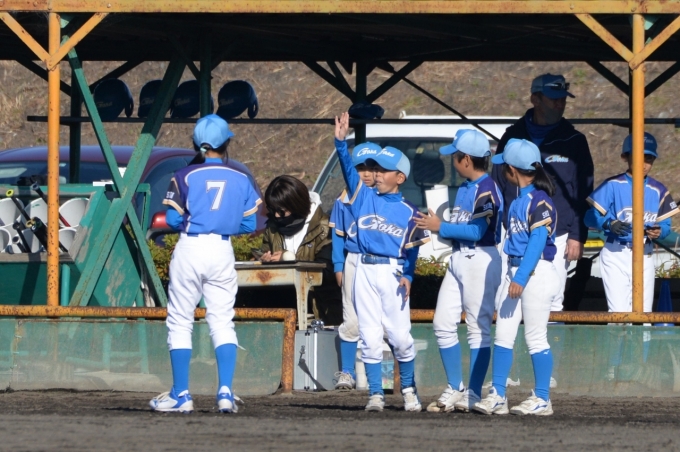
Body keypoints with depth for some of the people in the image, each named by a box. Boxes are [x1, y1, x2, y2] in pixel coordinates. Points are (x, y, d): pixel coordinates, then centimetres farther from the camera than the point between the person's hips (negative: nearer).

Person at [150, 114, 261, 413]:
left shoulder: (185, 177, -4)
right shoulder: (241, 181, 3)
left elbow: (173, 219, -6)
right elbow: (249, 225, 4)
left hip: (190, 248, -2)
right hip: (222, 251, 2)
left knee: (180, 322, 5)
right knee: (223, 323, 9)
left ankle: (181, 395, 4)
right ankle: (225, 392, -3)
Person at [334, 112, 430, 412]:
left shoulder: (408, 212, 4)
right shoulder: (364, 198, 9)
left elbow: (412, 250, 2)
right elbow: (349, 170, -3)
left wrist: (407, 276, -12)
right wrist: (341, 142, -17)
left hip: (392, 272, -2)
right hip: (365, 271, 2)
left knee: (400, 336, -4)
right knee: (370, 337, 1)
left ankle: (408, 389, 14)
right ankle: (375, 394, 5)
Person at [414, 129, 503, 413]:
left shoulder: (487, 190, -13)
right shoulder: (464, 189, 16)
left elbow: (476, 231, -19)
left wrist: (440, 228, -14)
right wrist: (434, 226, 6)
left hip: (481, 259, -10)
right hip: (458, 259, 10)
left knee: (478, 328, -4)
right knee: (443, 323, 6)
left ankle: (473, 394, -1)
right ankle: (454, 389, 14)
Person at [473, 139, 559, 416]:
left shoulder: (539, 200, -14)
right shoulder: (520, 198, 13)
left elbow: (538, 240, -20)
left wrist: (521, 278, -24)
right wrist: (513, 275, 14)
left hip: (536, 271, -9)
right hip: (515, 269, 9)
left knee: (535, 338, -2)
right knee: (502, 333, 6)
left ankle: (542, 399, 5)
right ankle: (497, 396, 8)